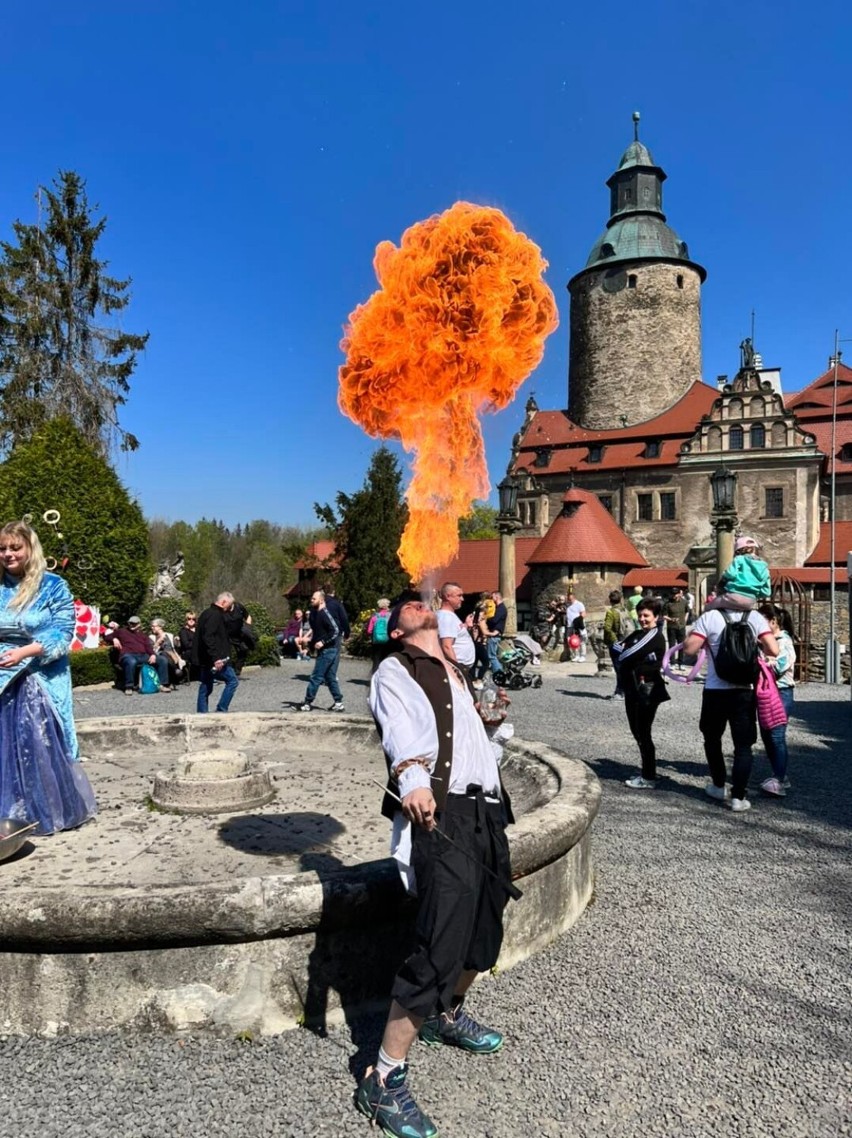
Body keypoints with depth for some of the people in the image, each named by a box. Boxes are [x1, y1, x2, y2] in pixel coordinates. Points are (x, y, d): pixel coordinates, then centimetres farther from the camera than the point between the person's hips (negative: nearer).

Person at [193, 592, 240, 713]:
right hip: (214, 660, -10)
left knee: (206, 687, 13)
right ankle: (221, 711, -5)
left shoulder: (208, 613, 18)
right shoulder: (215, 615, -14)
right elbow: (208, 637, -26)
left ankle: (201, 714, 16)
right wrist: (216, 657, -27)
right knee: (233, 680, -4)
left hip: (204, 660, 10)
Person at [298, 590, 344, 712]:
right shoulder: (316, 613, 12)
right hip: (326, 650, 10)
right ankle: (338, 703, 16)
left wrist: (323, 642, -21)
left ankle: (308, 703, 4)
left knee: (316, 677, -3)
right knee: (330, 677, 12)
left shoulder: (324, 614, -17)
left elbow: (335, 631, -23)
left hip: (328, 650, -10)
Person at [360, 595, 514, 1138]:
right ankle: (383, 1081, -1)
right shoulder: (396, 671, 0)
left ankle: (446, 1015, 45)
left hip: (486, 812, 8)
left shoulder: (457, 674, 24)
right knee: (440, 948, -14)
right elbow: (399, 729, -20)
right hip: (442, 815, -8)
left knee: (485, 935, 19)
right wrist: (411, 777, -38)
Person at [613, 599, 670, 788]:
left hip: (647, 690, -9)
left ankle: (649, 778, 4)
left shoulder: (656, 636, -12)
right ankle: (646, 772, 26)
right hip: (633, 688, 9)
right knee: (637, 731, 14)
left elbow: (630, 656, -18)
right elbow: (621, 651, 9)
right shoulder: (637, 634, 16)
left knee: (643, 733, -4)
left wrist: (624, 655, 1)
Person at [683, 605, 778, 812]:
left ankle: (719, 786, 30)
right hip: (744, 692, 1)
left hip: (715, 691, -1)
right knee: (743, 745, 7)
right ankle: (738, 797, 4)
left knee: (712, 739, 20)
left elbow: (689, 649, -14)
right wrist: (756, 645, 11)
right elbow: (773, 650, -9)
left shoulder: (709, 617, -9)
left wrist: (694, 632, 5)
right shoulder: (755, 618, -4)